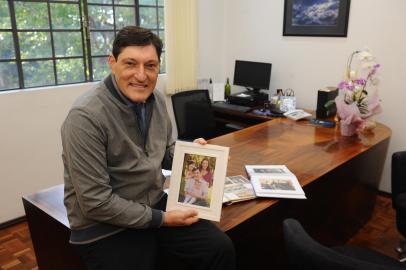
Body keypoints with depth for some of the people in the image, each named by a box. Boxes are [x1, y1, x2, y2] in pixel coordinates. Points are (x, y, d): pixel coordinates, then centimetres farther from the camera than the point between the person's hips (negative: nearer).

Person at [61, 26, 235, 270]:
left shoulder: (156, 99, 1)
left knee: (221, 248, -7)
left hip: (155, 205, 6)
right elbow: (95, 202, -21)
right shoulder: (86, 117, -21)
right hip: (105, 228, -5)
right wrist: (161, 219, -16)